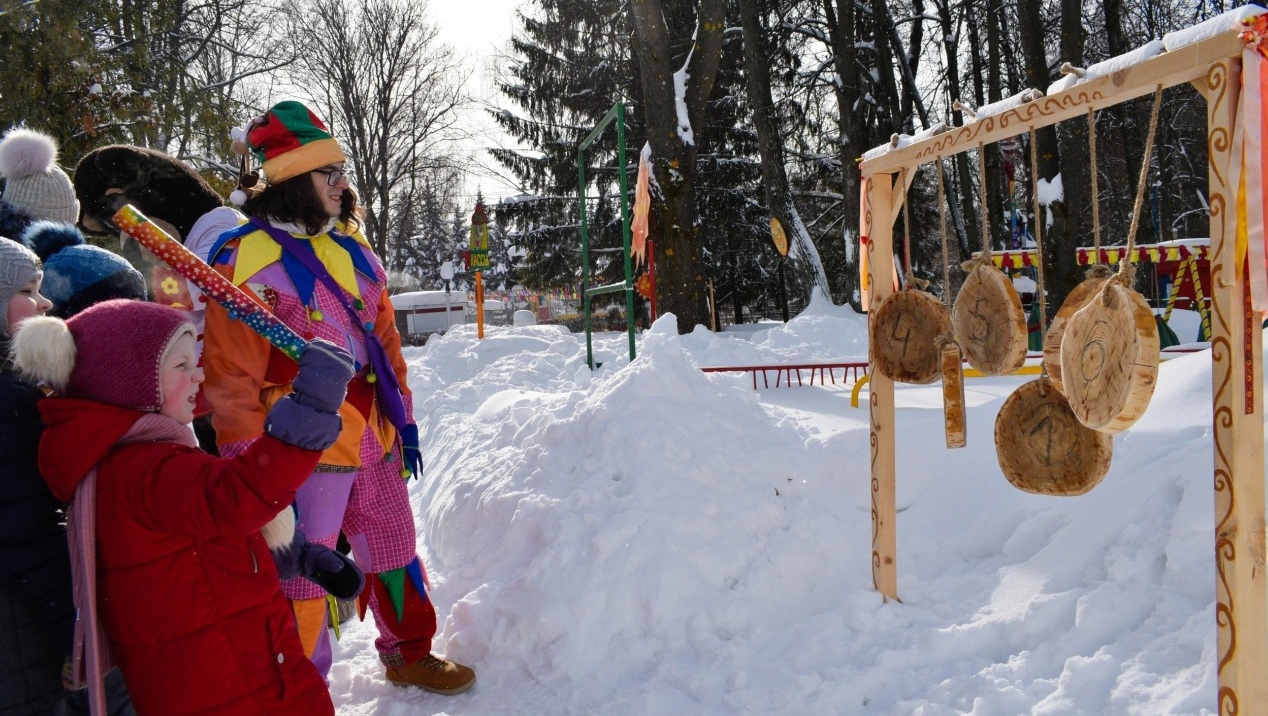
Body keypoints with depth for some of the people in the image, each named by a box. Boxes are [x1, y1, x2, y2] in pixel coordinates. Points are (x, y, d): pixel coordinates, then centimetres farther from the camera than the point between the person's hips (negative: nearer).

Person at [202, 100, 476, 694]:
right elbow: (230, 376, -14)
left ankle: (409, 653, 41)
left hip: (374, 440, 7)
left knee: (393, 550, 20)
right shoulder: (247, 259, -14)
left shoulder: (351, 249, 9)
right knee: (301, 578, 6)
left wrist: (403, 418, 14)